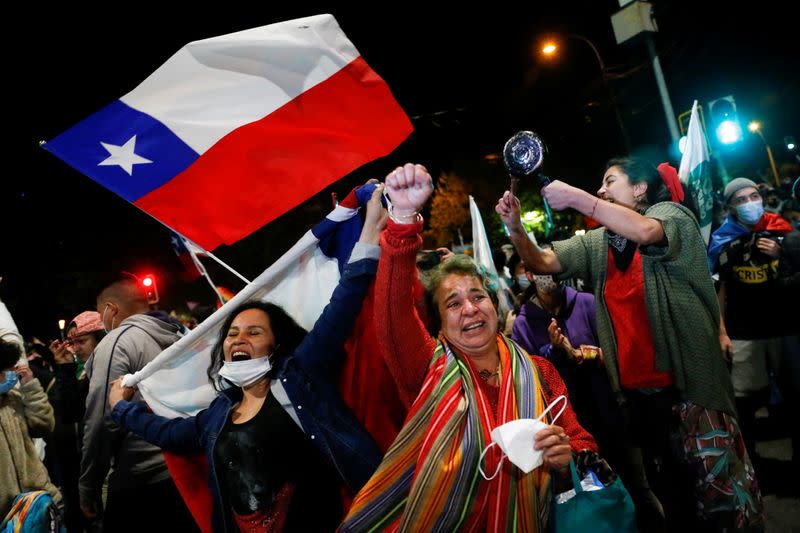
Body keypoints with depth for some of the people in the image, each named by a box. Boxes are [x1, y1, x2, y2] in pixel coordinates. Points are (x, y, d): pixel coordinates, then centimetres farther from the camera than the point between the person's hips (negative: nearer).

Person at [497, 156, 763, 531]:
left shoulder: (670, 214, -6)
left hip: (690, 382, -5)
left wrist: (576, 198, -25)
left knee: (716, 486, 8)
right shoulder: (596, 243, 8)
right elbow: (543, 263, 0)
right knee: (666, 487, 20)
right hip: (635, 389, 5)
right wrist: (515, 227, -16)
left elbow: (645, 231, -29)